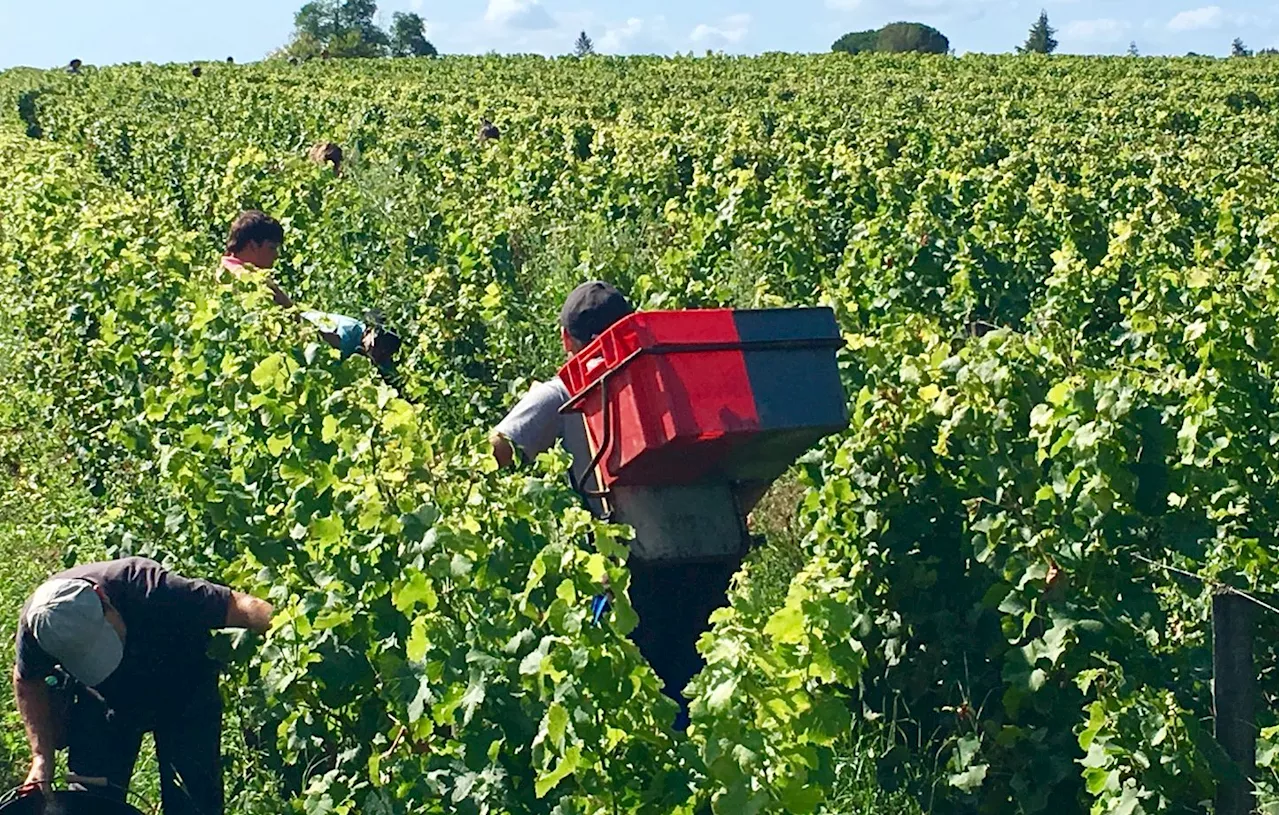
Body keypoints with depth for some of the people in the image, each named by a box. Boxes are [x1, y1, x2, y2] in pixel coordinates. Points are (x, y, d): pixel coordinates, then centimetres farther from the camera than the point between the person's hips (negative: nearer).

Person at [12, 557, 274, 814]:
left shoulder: (147, 588, -41)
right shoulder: (36, 621, -29)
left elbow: (238, 606, -42)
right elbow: (28, 682, -7)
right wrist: (42, 757, -15)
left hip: (184, 689, -2)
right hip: (102, 702, 2)